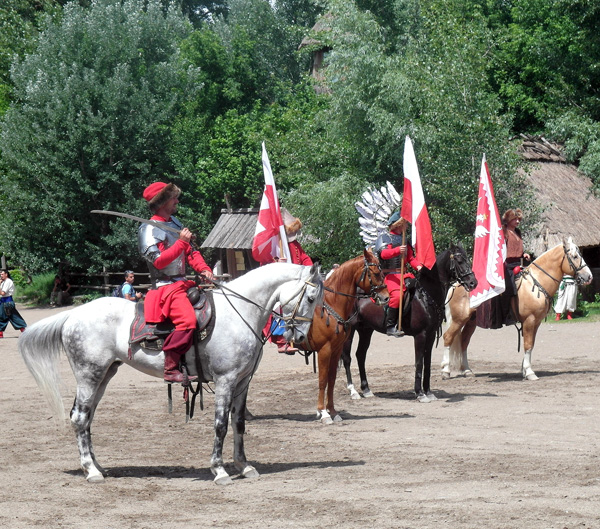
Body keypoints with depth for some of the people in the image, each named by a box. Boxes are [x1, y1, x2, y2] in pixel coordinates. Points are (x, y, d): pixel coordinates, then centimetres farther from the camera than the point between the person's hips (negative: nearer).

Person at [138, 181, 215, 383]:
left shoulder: (175, 223, 17)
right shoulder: (148, 230, -7)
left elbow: (191, 252, 20)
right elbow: (159, 261, -18)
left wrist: (204, 269, 2)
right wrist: (181, 242, -19)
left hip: (183, 283, 9)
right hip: (164, 286, -9)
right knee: (187, 319, -31)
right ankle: (171, 369, -27)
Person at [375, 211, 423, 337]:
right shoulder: (384, 238, 1)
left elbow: (411, 258, 21)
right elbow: (383, 253, -17)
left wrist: (418, 266, -1)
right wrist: (398, 250, -35)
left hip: (404, 274, 7)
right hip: (389, 274, -7)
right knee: (396, 294, -30)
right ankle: (390, 326, -26)